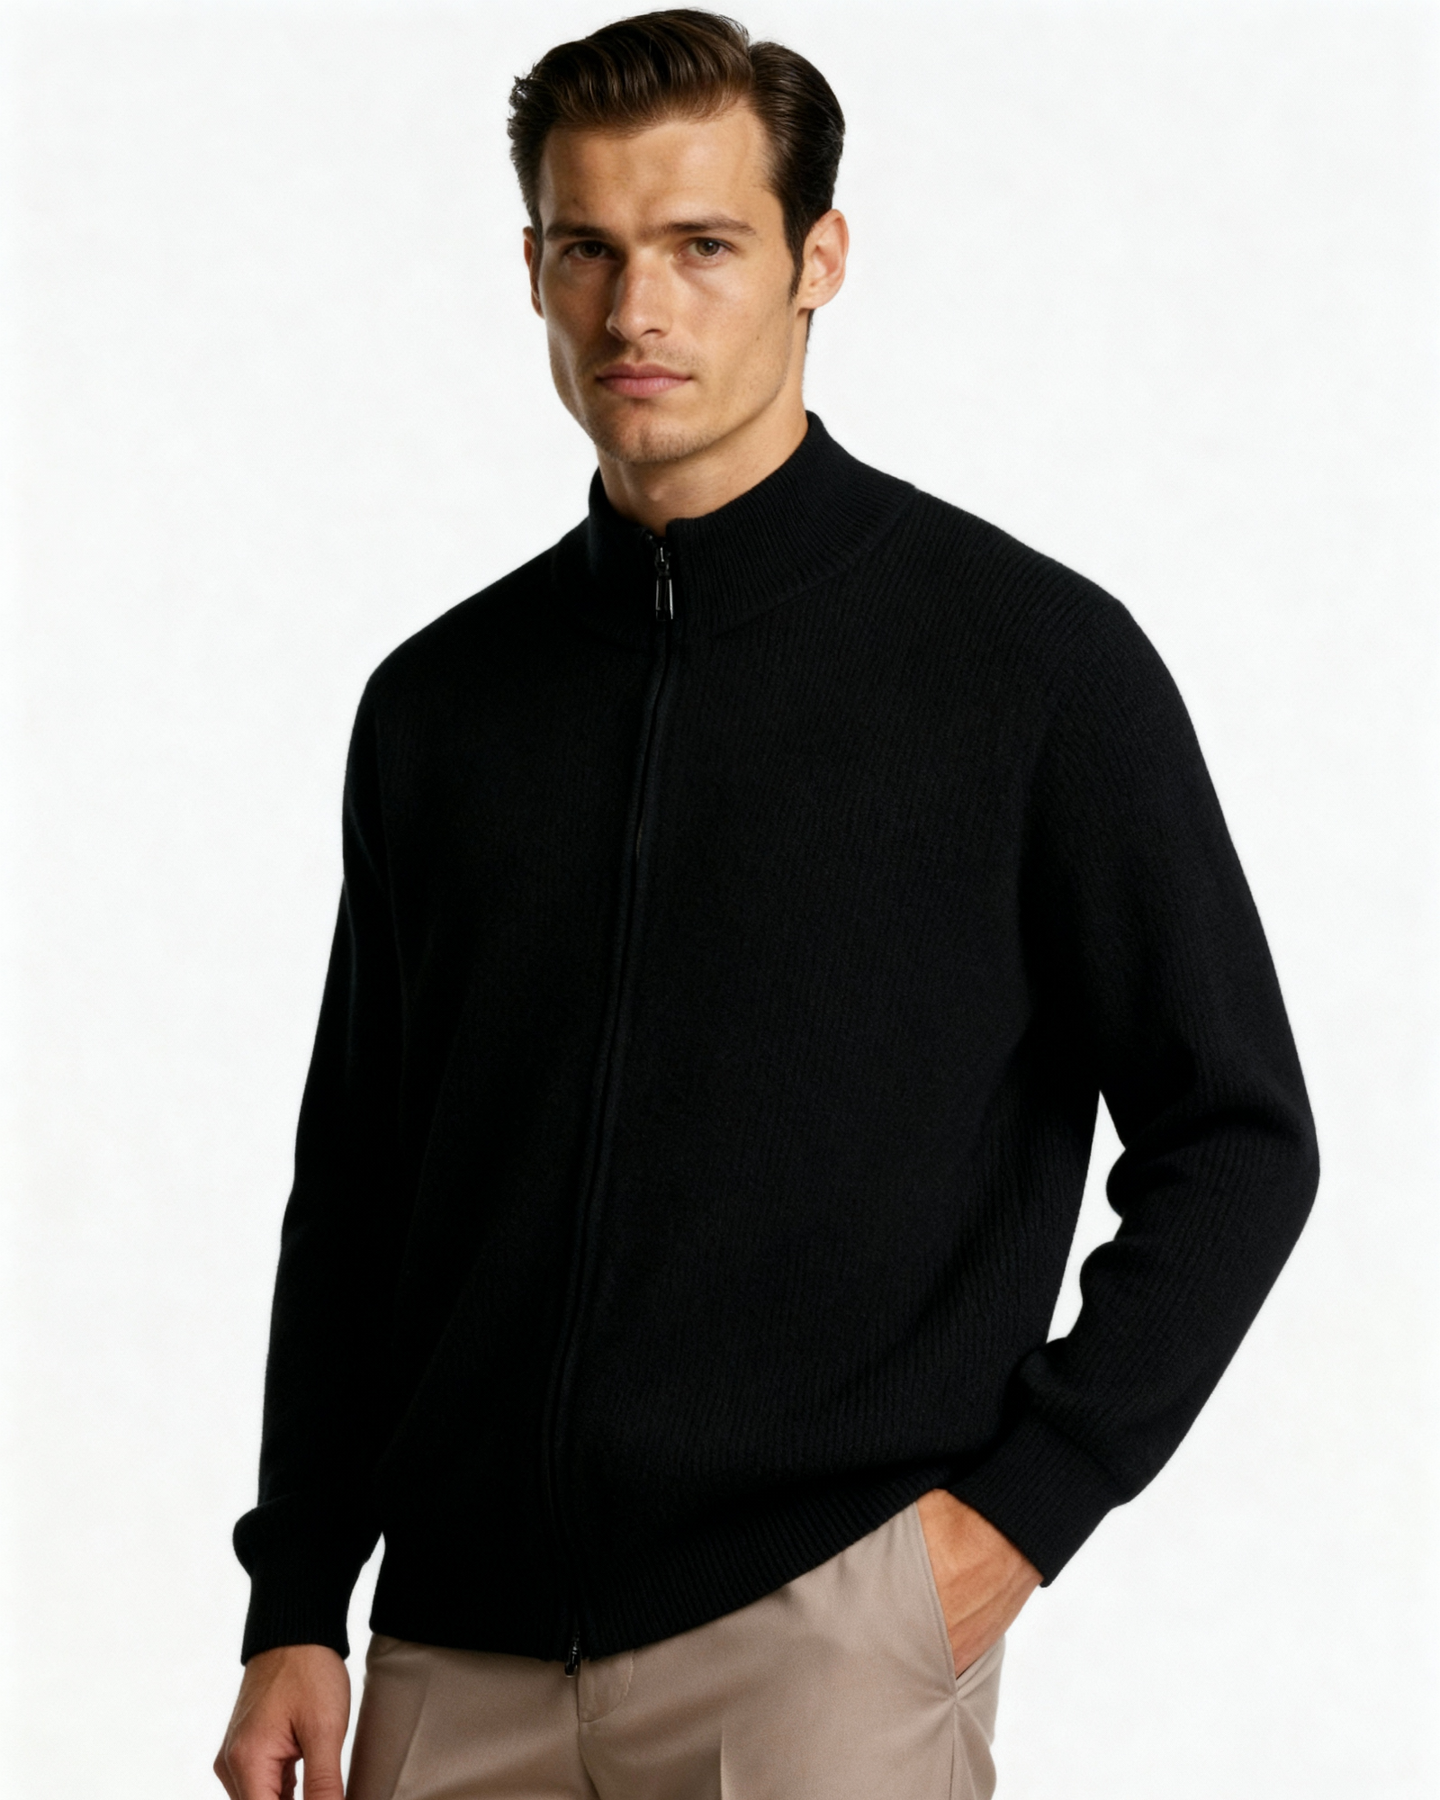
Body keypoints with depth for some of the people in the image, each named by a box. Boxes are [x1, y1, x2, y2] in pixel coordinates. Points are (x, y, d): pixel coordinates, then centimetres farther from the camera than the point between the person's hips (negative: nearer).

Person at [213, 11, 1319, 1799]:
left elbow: (1236, 1141, 0)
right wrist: (294, 1607, 9)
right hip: (462, 1654, 4)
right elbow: (351, 1195, 14)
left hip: (828, 1630, -4)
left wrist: (1026, 1499, -9)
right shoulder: (440, 699, 10)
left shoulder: (1037, 658, -2)